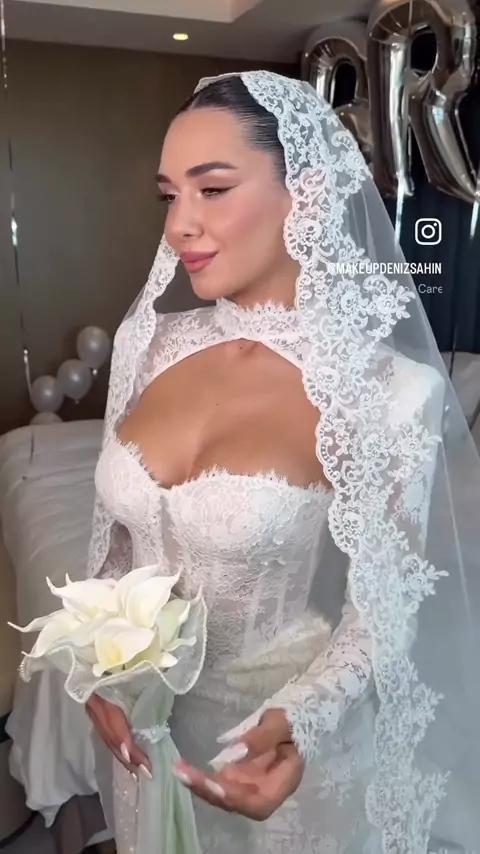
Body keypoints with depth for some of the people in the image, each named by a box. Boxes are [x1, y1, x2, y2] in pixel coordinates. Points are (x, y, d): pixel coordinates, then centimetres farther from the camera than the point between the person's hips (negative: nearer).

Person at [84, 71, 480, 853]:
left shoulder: (390, 391, -21)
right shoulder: (153, 343, -7)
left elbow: (382, 614, -13)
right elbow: (119, 528, 3)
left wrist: (299, 722, -29)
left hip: (285, 722, -4)